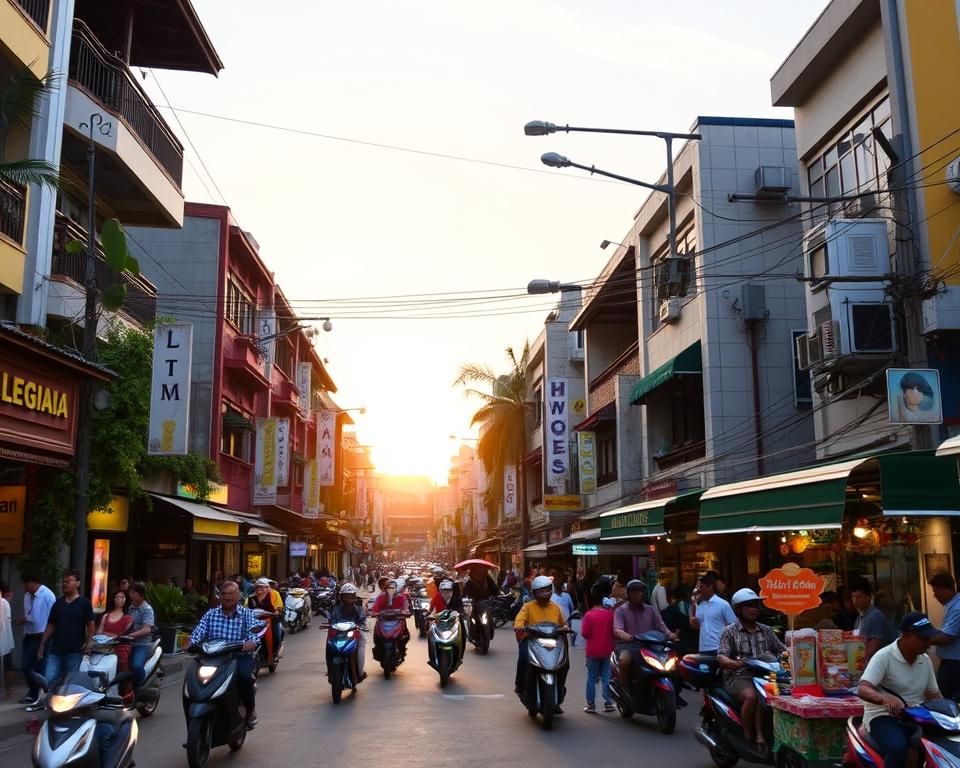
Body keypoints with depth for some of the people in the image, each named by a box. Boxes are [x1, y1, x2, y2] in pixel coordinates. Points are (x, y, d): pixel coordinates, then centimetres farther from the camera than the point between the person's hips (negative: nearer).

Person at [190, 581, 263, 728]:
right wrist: (192, 643, -21)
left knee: (244, 676, -32)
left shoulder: (247, 614, 9)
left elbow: (255, 630, -10)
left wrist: (251, 642, -33)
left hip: (241, 656, -2)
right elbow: (199, 632, 1)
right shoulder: (210, 614, 16)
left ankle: (250, 709, -5)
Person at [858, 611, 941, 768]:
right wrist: (884, 698, -45)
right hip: (884, 717, -6)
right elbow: (862, 690, -25)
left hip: (915, 718, 7)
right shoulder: (884, 657, -14)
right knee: (898, 748, -35)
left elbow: (933, 694, 18)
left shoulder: (925, 660, 8)